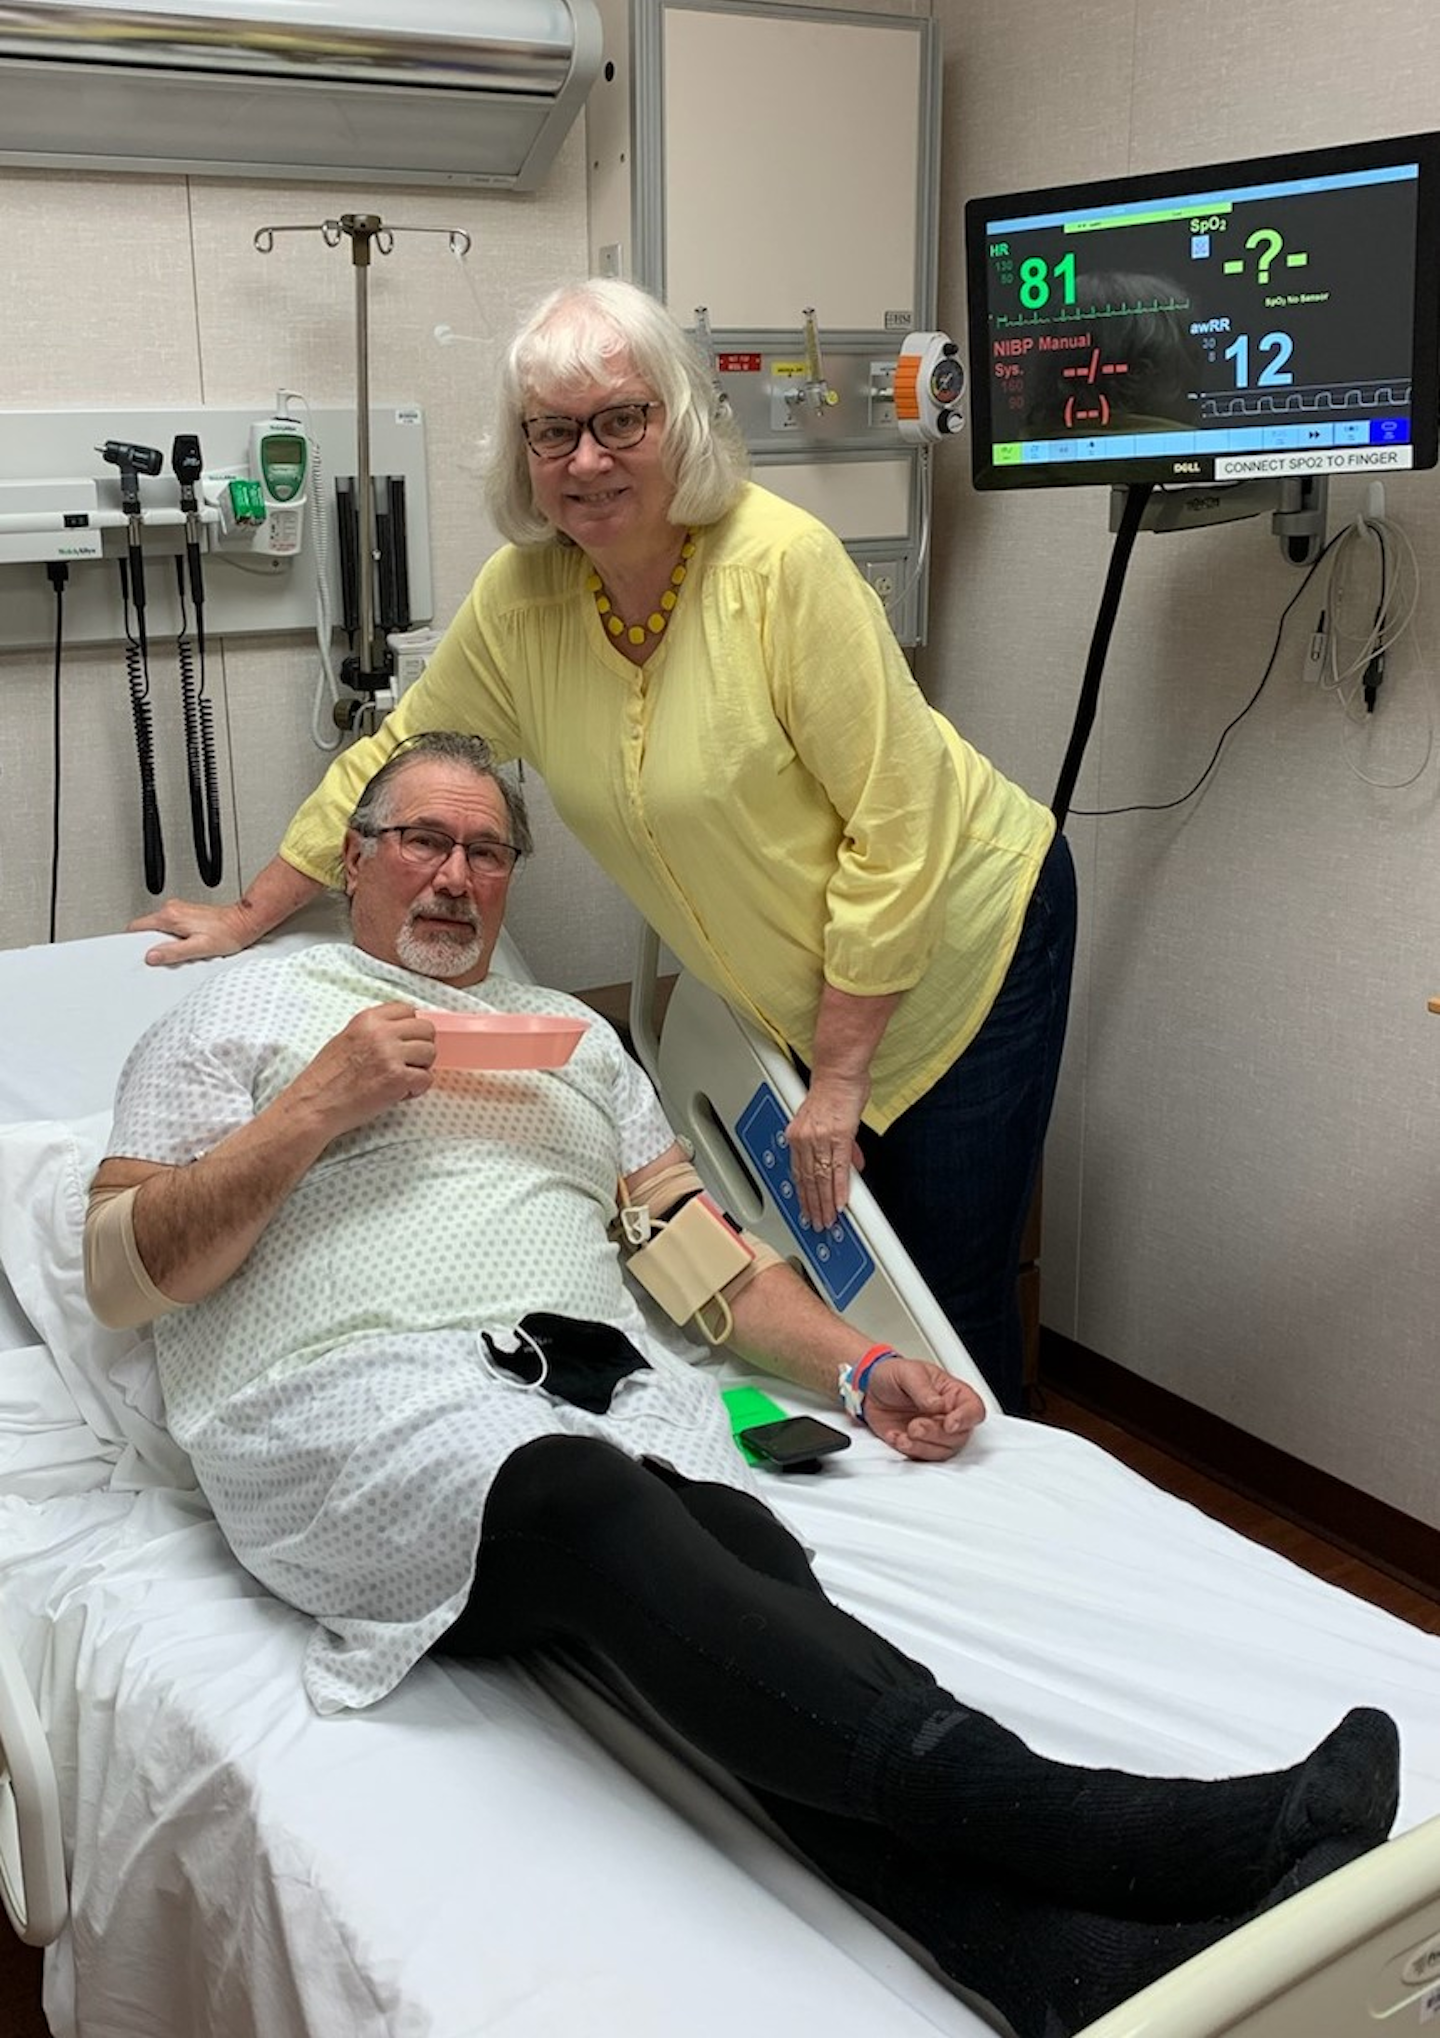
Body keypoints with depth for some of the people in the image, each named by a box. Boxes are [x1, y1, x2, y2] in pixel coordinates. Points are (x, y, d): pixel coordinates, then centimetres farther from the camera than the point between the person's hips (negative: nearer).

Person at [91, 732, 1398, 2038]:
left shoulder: (572, 1037, 31)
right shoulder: (242, 1015, 18)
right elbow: (120, 1278, 8)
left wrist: (862, 1367, 9)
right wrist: (317, 1107, -3)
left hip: (604, 1379, 4)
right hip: (363, 1397, -4)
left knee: (745, 1555, -31)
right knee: (605, 1514, -37)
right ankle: (1114, 1833, -50)